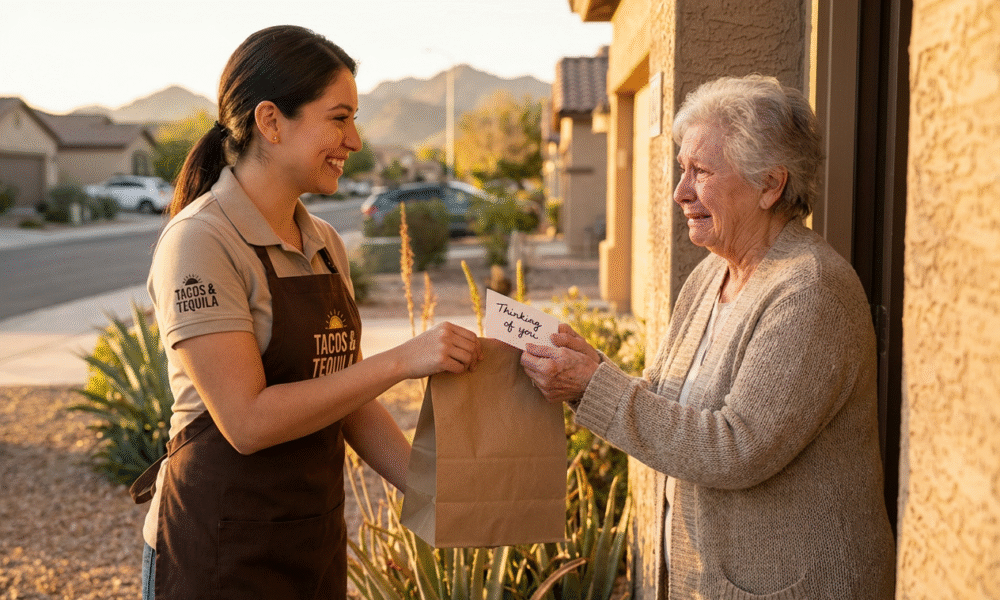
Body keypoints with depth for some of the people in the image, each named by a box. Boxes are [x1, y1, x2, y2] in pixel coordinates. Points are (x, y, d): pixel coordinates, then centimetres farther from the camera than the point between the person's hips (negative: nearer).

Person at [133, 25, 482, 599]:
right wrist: (403, 360, -24)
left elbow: (347, 395, 9)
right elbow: (248, 421, -23)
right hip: (222, 553, -7)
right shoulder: (199, 241, -17)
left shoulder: (326, 244, 6)